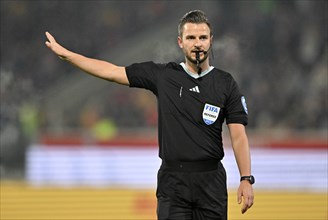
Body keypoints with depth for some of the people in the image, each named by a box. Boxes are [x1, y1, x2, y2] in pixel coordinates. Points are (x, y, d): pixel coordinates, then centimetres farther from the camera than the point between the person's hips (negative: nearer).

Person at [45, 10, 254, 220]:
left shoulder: (226, 83, 3)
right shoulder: (162, 75, 5)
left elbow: (239, 135, 0)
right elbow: (113, 72, 9)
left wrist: (246, 179, -10)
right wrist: (65, 53, 8)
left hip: (211, 181, 0)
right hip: (172, 180, 0)